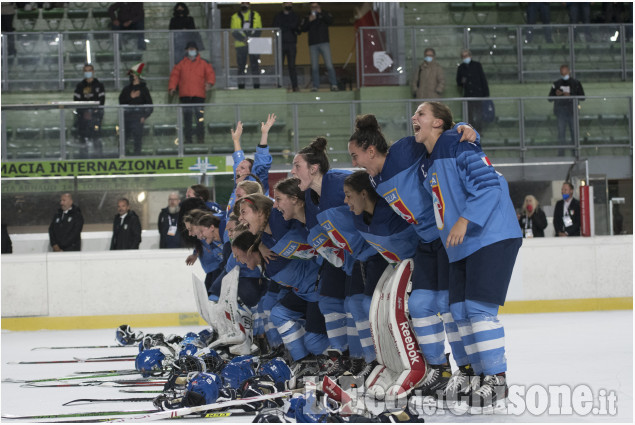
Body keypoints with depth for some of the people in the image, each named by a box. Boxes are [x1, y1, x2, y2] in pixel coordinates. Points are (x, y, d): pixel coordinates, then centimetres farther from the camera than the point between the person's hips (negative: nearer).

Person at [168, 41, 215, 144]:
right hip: (185, 95, 2)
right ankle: (187, 139, 6)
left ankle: (201, 138, -7)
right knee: (187, 119, 2)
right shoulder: (181, 64, 14)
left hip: (198, 95, -2)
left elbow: (210, 73, 5)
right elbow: (174, 75, 11)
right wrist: (172, 87, -3)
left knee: (200, 118, -9)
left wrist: (209, 83, -16)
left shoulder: (204, 63, 11)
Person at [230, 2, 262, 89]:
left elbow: (258, 30, 5)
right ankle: (241, 86, 1)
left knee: (255, 65, -2)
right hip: (240, 44, 0)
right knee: (241, 66, -1)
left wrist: (251, 38, -13)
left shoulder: (256, 15, 13)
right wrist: (243, 39, -17)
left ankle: (256, 85, 1)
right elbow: (234, 31, -1)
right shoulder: (235, 17, 9)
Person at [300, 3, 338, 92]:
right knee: (314, 67, 0)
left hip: (324, 43, -2)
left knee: (329, 64, -11)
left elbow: (330, 21, -9)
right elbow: (302, 29, 4)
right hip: (313, 45, 2)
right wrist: (309, 21, -10)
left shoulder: (325, 15, 11)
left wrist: (321, 13, -16)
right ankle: (315, 86, 2)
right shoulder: (307, 17, 15)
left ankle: (333, 84, -12)